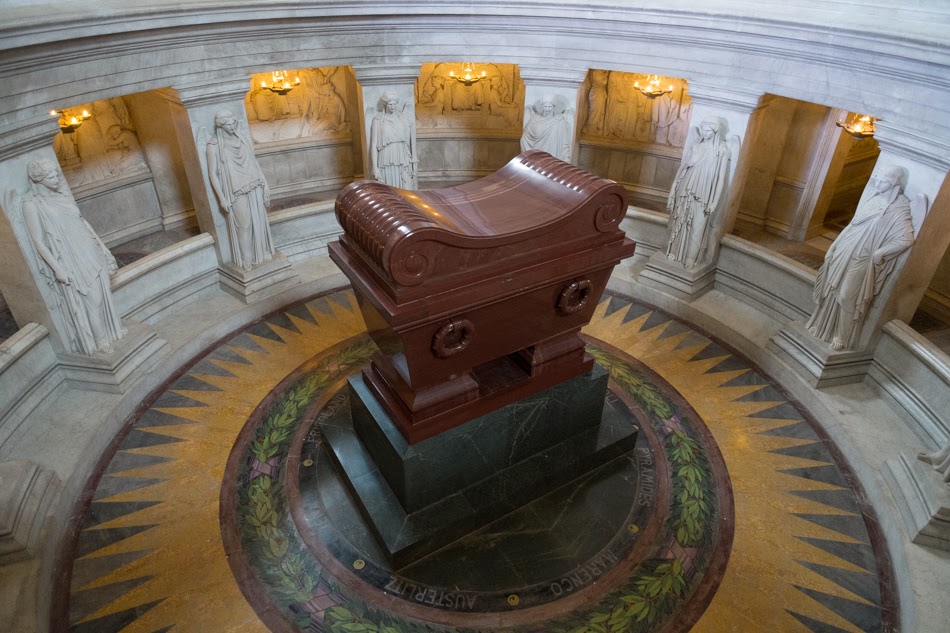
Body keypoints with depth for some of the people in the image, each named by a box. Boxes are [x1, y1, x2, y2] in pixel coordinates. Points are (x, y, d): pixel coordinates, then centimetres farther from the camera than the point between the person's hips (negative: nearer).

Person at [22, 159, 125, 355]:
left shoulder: (64, 197, 9)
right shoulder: (32, 205, -10)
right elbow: (39, 242, -12)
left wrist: (102, 247, 13)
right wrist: (57, 268, -18)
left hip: (90, 254, 6)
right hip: (70, 263, -6)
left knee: (103, 294, 13)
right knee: (86, 301, 1)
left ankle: (110, 329, 30)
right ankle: (99, 340, 16)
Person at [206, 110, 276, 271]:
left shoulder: (243, 141, 6)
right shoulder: (214, 146, -8)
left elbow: (255, 164, 11)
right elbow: (213, 174, -7)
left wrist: (265, 186, 8)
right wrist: (222, 198, -11)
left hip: (254, 189, 5)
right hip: (236, 193, -4)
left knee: (259, 221, 12)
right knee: (243, 225, 3)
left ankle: (261, 252, 29)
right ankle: (246, 258, 19)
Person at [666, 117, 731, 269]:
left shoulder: (722, 151, -7)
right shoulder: (696, 145, 5)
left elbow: (721, 178, -7)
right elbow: (683, 168, 8)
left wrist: (714, 202, -10)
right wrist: (674, 191, 7)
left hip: (703, 196, -4)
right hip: (685, 192, 4)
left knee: (696, 228, 1)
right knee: (679, 224, 10)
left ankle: (690, 258, 11)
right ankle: (675, 253, 23)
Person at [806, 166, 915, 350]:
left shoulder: (898, 209, -12)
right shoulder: (872, 198, 8)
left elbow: (906, 239, -20)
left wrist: (879, 254, -18)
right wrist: (834, 246, 11)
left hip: (861, 260, -6)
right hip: (844, 253, 6)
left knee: (848, 297, -2)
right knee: (831, 290, 13)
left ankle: (842, 337, 12)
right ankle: (822, 325, 28)